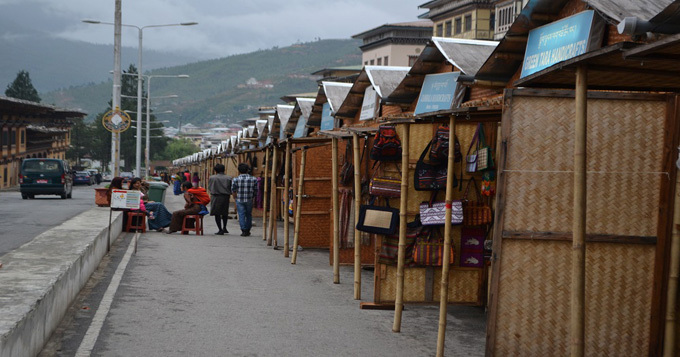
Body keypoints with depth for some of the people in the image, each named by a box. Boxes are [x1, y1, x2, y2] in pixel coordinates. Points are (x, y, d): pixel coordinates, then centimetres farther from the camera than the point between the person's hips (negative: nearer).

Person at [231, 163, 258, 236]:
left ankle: (244, 230, -4)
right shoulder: (253, 179, 0)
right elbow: (256, 191, 3)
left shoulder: (235, 180, -5)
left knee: (241, 215, 2)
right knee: (248, 215, 14)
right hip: (249, 200, 2)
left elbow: (233, 192, -3)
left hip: (239, 200, -2)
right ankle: (247, 230, 20)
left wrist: (236, 199, 9)